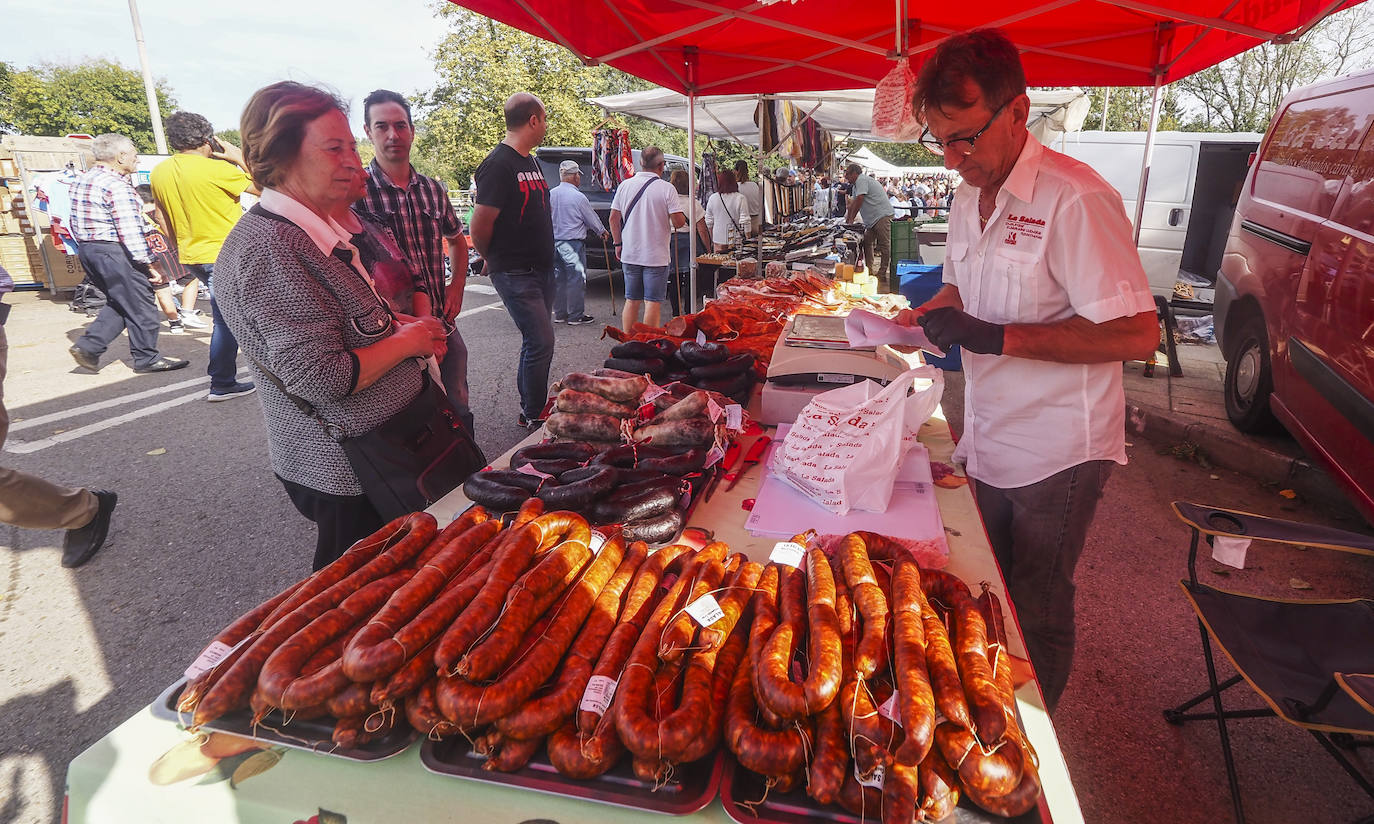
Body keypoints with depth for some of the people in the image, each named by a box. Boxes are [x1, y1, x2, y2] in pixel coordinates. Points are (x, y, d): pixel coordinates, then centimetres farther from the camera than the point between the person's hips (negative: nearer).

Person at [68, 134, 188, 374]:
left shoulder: (83, 180, 14)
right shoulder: (117, 185, -16)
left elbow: (77, 223, 17)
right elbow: (130, 231, -22)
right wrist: (147, 262, -18)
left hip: (87, 248, 10)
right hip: (113, 252, -10)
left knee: (119, 303, 19)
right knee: (141, 306, 1)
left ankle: (87, 346, 9)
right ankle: (146, 358, 8)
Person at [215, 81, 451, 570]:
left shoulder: (324, 231, 8)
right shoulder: (268, 249, -24)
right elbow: (323, 379, -28)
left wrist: (398, 325, 4)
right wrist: (407, 340, -16)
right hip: (346, 477, -9)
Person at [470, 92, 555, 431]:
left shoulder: (530, 162, 15)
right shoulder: (498, 165, -14)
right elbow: (480, 229, -16)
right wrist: (496, 260, 0)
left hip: (541, 269, 9)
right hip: (515, 274, -9)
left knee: (537, 341, 14)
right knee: (541, 342, -10)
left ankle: (530, 407, 27)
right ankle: (533, 416, 4)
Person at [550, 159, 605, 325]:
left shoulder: (551, 194, 5)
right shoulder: (578, 197, -13)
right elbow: (592, 218, -1)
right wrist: (602, 232, 17)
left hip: (554, 241, 7)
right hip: (573, 243, -7)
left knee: (558, 279, 12)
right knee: (576, 279, 0)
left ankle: (559, 314, 20)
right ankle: (576, 316, 4)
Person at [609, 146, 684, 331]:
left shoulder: (625, 185, 2)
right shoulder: (667, 188, -10)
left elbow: (614, 218, 5)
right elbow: (679, 222, -14)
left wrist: (618, 243, 14)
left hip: (630, 254, 4)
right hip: (656, 256, -4)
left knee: (631, 301, 13)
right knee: (652, 302, 1)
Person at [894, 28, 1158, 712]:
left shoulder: (1074, 200, -19)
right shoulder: (969, 199, 8)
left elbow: (1138, 334, -23)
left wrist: (996, 337, -25)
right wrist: (930, 315, 2)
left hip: (1056, 454, -7)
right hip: (988, 443, 7)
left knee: (1038, 618, 9)